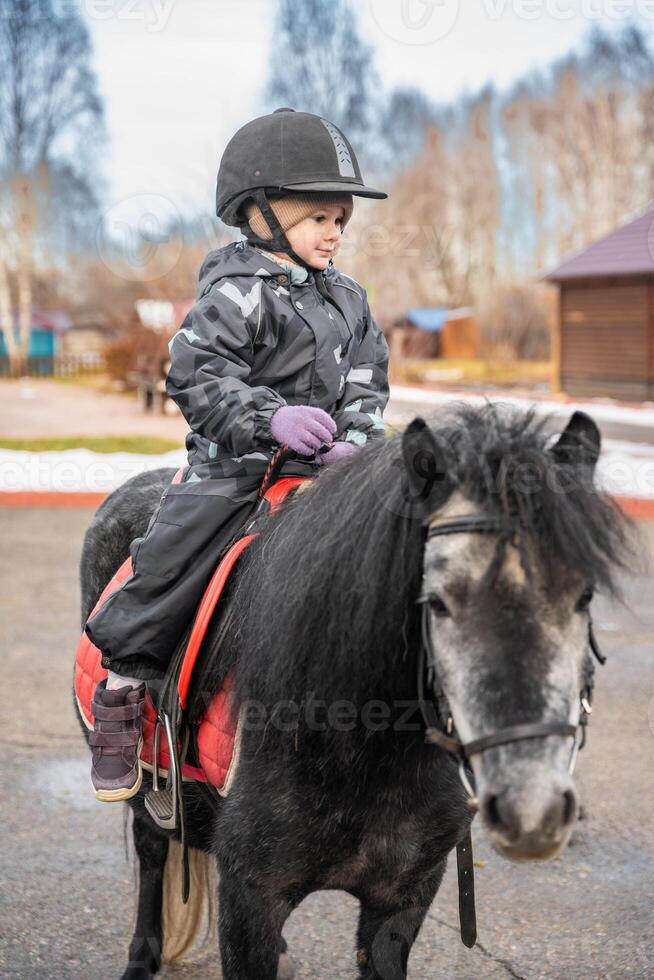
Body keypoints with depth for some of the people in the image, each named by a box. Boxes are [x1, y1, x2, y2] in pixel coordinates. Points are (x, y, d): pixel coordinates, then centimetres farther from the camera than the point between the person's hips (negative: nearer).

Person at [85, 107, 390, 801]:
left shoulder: (348, 301, 12)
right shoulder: (235, 294, -10)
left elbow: (367, 379, 13)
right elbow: (197, 376, -20)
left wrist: (355, 435, -8)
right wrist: (271, 417, -32)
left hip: (321, 465, 6)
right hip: (234, 463, -6)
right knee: (174, 556, -15)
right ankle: (123, 684, 4)